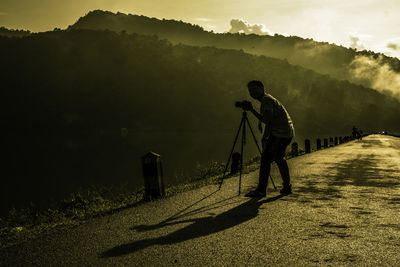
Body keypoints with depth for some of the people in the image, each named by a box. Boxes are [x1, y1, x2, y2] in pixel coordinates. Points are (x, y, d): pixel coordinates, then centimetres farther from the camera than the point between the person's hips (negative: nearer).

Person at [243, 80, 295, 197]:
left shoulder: (266, 100, -11)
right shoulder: (266, 100, 19)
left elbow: (269, 120, -21)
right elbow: (264, 120, 27)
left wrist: (264, 138, -24)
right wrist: (252, 110, 20)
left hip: (279, 134, -11)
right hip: (288, 133, 11)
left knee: (266, 159, -10)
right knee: (278, 158, 21)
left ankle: (261, 190, -11)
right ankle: (287, 187, 24)